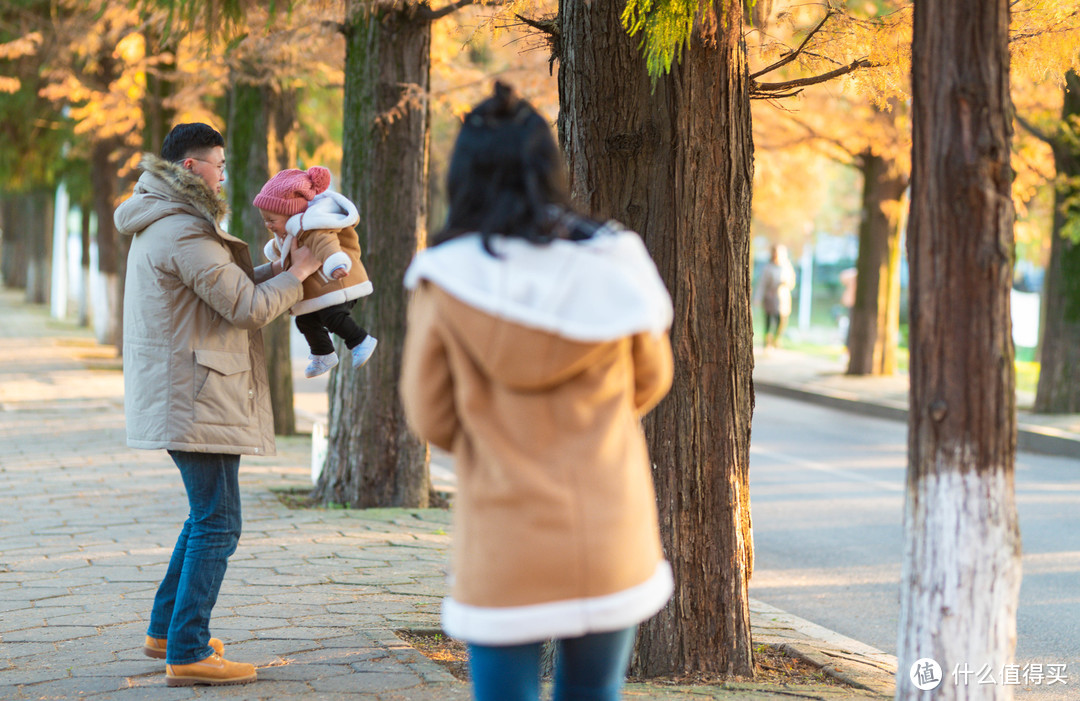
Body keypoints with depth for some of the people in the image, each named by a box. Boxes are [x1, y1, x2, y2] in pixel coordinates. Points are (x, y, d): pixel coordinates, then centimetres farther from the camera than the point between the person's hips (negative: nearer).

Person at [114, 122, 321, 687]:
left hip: (179, 394, 11)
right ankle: (187, 655, -8)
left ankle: (165, 630, 28)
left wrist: (279, 268, 12)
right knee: (216, 524, -8)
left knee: (207, 515, 21)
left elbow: (231, 284, 22)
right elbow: (247, 307, -18)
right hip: (195, 396, -11)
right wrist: (297, 273, -5)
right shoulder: (185, 233, -18)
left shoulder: (164, 226, 17)